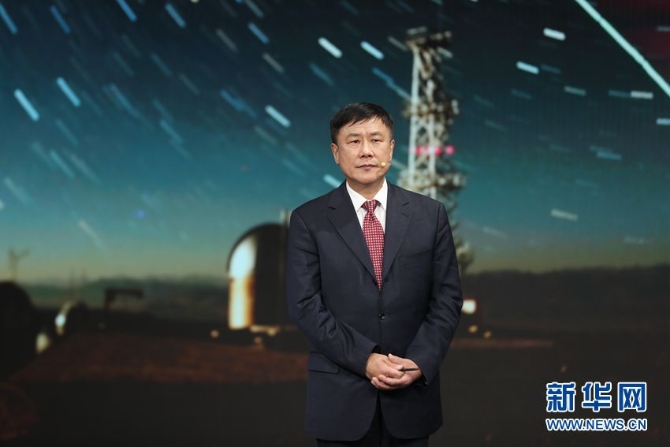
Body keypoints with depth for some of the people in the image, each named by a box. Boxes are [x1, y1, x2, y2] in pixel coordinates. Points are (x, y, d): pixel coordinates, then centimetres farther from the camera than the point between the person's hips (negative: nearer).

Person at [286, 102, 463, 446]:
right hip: (339, 397, -1)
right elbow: (304, 305, -7)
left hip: (412, 393, 1)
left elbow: (447, 298, 2)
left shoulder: (430, 214, 3)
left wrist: (420, 362, -11)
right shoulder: (309, 220, -1)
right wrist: (364, 360, -15)